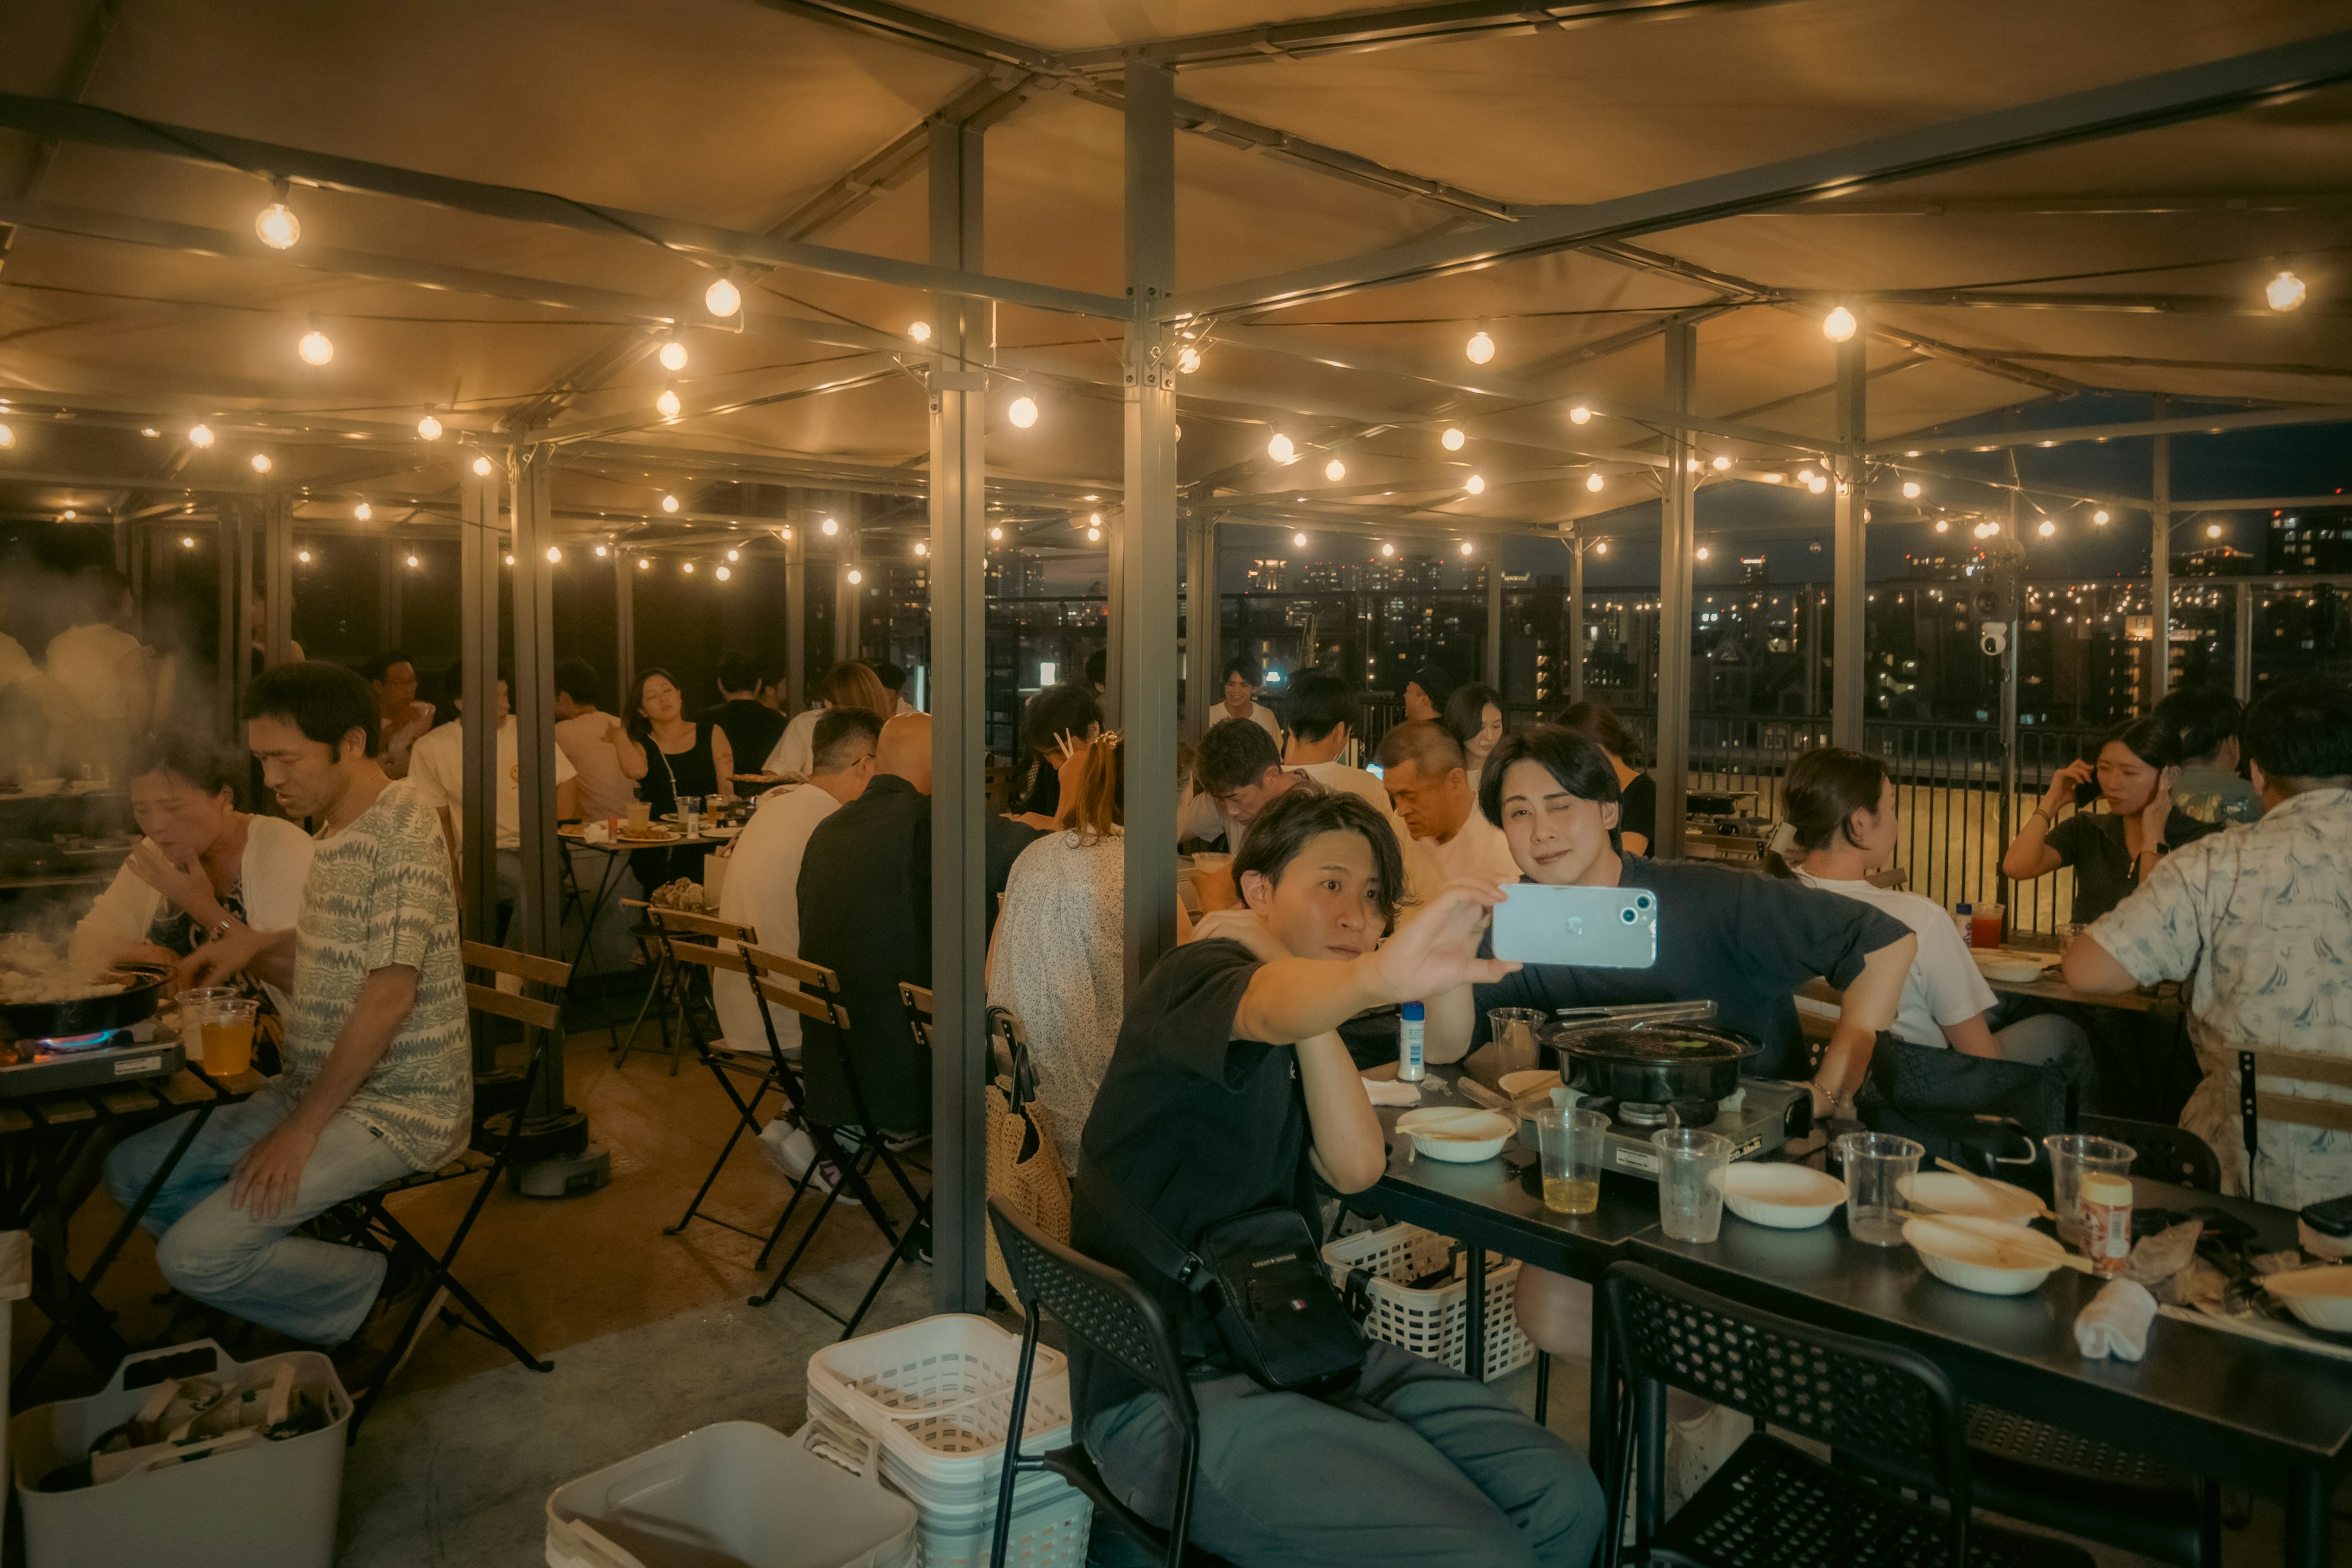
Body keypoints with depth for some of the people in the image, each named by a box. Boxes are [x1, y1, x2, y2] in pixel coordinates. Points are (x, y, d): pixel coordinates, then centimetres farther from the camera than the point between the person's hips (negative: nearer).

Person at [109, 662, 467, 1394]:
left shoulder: (398, 831, -19)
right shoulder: (338, 831, 12)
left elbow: (389, 992, -23)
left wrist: (303, 1128, -19)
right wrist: (256, 947, 2)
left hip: (396, 1108, -10)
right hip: (317, 1087, 10)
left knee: (194, 1254, -16)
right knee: (134, 1170, 10)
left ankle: (386, 1292, 4)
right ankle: (311, 1278, 15)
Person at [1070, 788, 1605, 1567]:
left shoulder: (1306, 1036, 15)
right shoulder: (1197, 978, -10)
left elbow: (1355, 1167, -4)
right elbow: (1267, 1006, -37)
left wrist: (1325, 1004, -9)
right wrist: (1380, 974, -58)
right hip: (1170, 1389, -8)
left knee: (1565, 1501, -6)